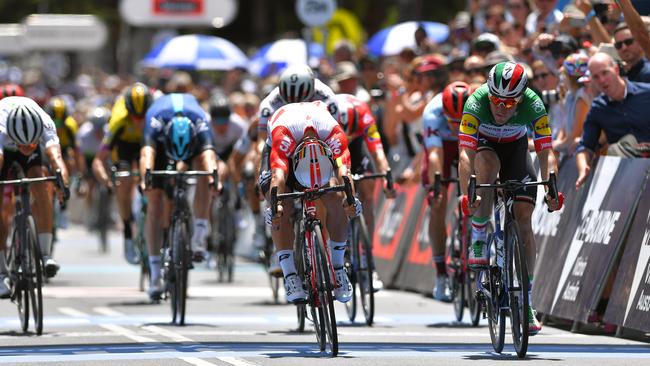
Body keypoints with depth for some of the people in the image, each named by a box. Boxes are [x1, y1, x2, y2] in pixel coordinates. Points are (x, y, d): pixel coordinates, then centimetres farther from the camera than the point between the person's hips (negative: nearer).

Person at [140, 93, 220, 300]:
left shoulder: (201, 122, -40)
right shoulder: (155, 120, -42)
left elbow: (208, 153, -54)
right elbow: (147, 152, -55)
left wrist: (213, 175, -73)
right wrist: (145, 176, -74)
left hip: (194, 142, 1)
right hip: (161, 143, -1)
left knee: (203, 167, -33)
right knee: (155, 201, -14)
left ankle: (199, 234, -27)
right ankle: (155, 273, -12)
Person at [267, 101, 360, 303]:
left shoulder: (335, 135, -40)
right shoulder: (282, 136, -45)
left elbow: (343, 171, -51)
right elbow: (278, 175, -55)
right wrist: (275, 205, -73)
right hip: (284, 154, -1)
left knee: (336, 201, -20)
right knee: (282, 212, -23)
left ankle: (338, 269, -7)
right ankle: (290, 276, -21)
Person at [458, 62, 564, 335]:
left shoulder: (533, 106, -31)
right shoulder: (476, 103, -35)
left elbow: (546, 152, -32)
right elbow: (466, 153, -40)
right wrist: (465, 194, -52)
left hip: (515, 148, 1)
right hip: (484, 145, -1)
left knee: (523, 219, -10)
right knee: (487, 165, -38)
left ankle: (526, 304, -7)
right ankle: (478, 243, -24)